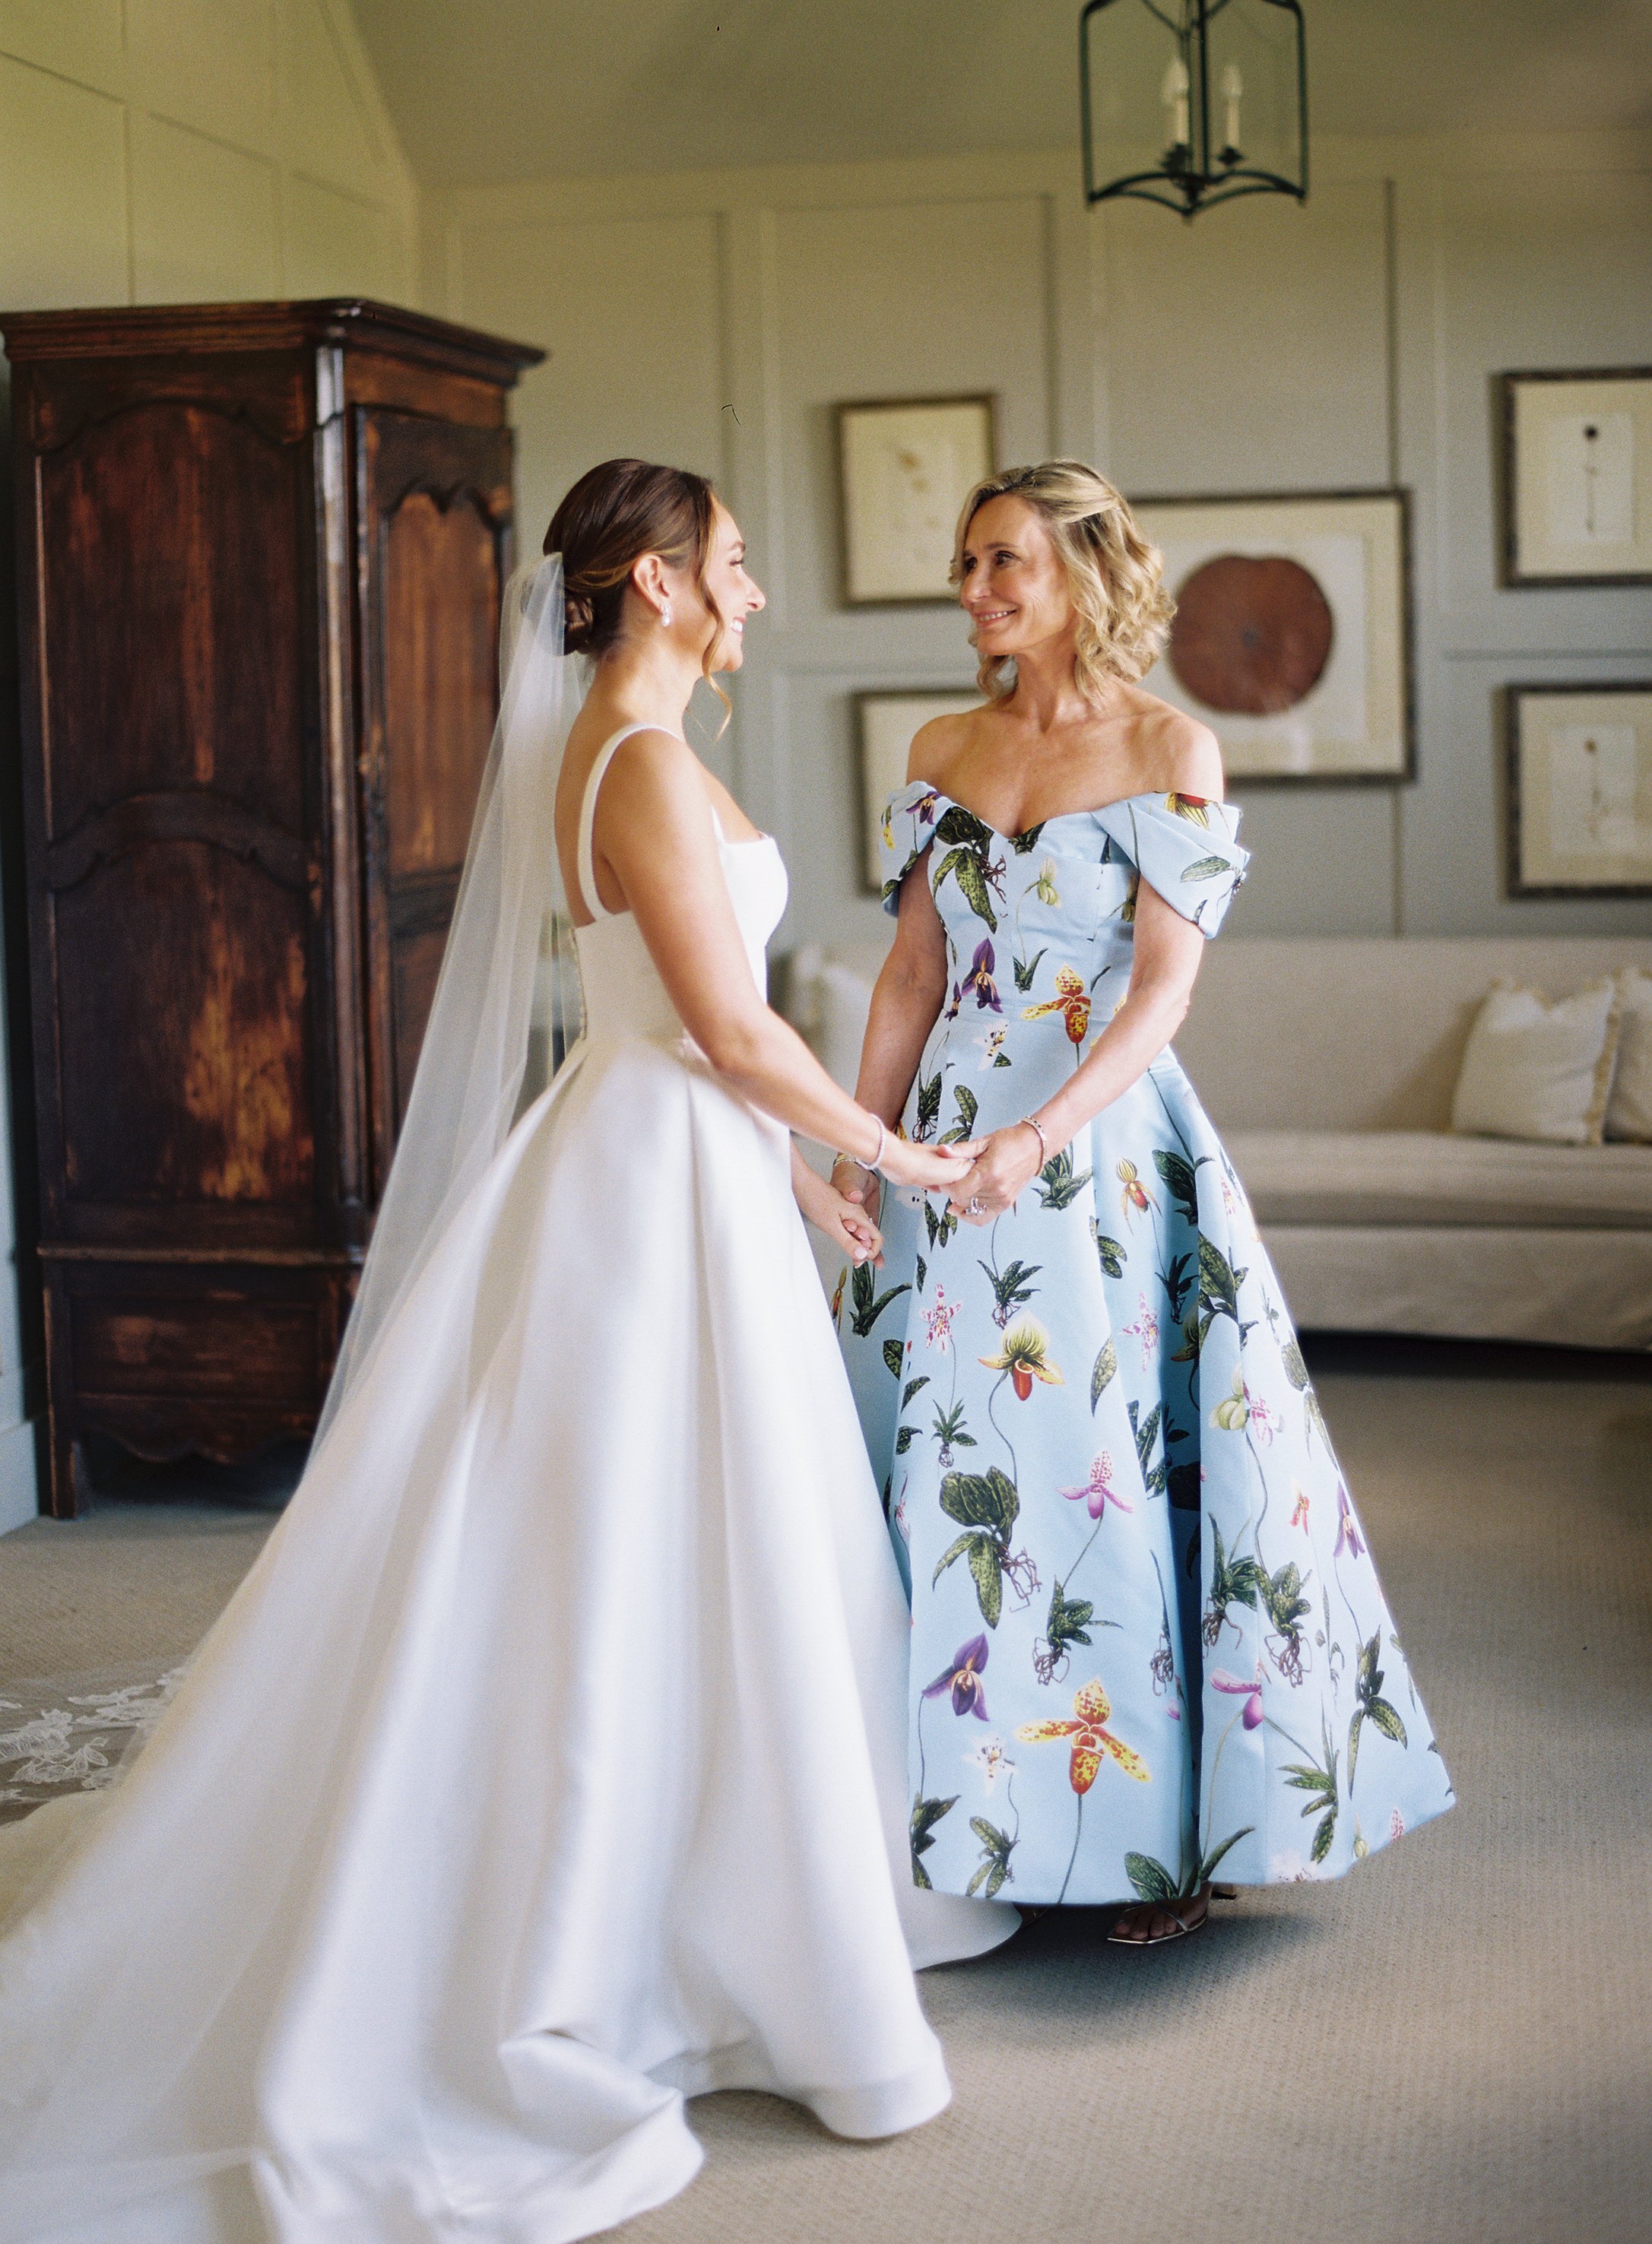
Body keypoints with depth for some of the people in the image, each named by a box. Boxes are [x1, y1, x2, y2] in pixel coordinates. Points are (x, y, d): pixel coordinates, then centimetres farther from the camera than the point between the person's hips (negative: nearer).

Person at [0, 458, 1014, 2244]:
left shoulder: (607, 751, 13)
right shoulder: (649, 761, -18)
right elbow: (733, 1031, -19)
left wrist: (793, 1171, 20)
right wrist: (890, 1151, -6)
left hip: (669, 1168, 10)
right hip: (663, 1185, -10)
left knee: (612, 1575, 17)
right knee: (656, 1571, -3)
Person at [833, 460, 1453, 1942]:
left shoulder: (1171, 749, -4)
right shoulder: (944, 753, 11)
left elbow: (1166, 984, -11)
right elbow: (913, 971, 12)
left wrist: (1043, 1135, -22)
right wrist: (859, 1154, 6)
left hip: (1106, 1139, -5)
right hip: (951, 1139, 5)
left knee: (1113, 1464, -4)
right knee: (947, 1466, 6)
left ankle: (1162, 1829, 10)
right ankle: (969, 1805, 19)